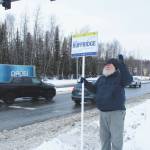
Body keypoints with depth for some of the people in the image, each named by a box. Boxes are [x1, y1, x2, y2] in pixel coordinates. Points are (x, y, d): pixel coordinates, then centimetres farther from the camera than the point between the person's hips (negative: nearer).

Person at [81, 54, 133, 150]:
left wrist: (121, 64, -37)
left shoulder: (119, 76, -9)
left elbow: (128, 80, -30)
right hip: (103, 112, 7)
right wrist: (85, 82, 9)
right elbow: (95, 89, 22)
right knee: (104, 137, 21)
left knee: (116, 139, -1)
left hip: (116, 112, -7)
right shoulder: (101, 78, 12)